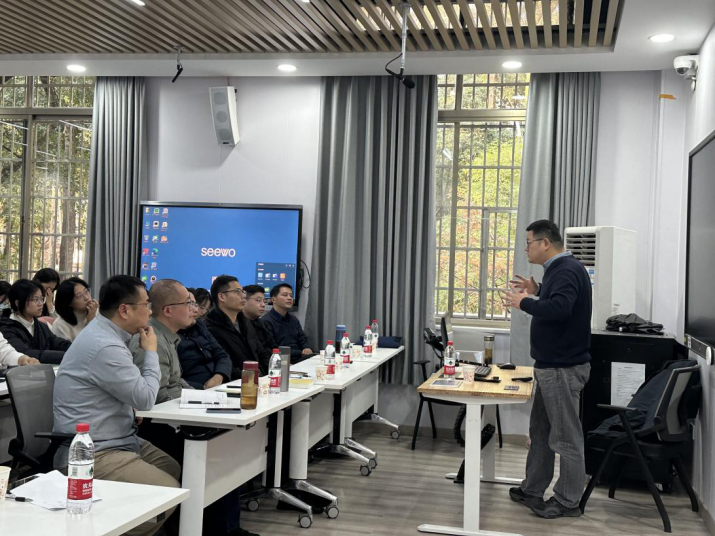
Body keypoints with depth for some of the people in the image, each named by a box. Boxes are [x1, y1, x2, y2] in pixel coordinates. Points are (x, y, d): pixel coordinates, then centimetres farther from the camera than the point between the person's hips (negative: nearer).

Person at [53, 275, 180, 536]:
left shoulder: (102, 332, 10)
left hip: (115, 441, 11)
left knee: (178, 472, 8)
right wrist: (150, 352, -4)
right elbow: (146, 398, -16)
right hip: (93, 455, -11)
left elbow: (133, 390, 24)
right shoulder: (105, 347, -24)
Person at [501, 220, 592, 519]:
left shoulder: (567, 270, -18)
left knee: (566, 436, -1)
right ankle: (532, 490, 25)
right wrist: (537, 291, 14)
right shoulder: (559, 268, 13)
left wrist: (524, 303, -19)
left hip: (563, 368, -10)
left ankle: (568, 501, 8)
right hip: (550, 365, 10)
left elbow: (559, 309, -33)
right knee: (540, 432, 16)